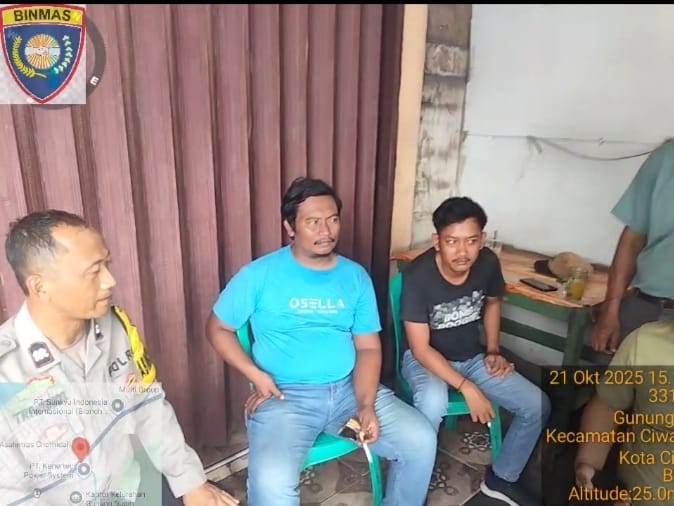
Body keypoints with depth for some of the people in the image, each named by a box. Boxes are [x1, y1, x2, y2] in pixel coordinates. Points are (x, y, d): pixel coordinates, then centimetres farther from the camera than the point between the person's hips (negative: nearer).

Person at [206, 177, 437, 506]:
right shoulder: (259, 275, -6)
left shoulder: (356, 276, 4)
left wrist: (366, 405, -11)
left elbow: (368, 347, 4)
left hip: (349, 388, 4)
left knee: (421, 440, -8)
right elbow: (218, 329, 4)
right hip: (286, 396, -3)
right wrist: (256, 374, -10)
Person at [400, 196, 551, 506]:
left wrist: (493, 350, 1)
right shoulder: (417, 275, -28)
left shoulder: (488, 263, -13)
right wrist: (466, 387, -29)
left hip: (472, 357, 6)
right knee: (433, 405, -37)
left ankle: (501, 477, 20)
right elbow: (421, 349, -24)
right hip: (425, 359, -5)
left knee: (537, 406, -5)